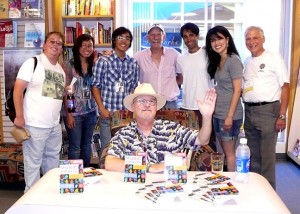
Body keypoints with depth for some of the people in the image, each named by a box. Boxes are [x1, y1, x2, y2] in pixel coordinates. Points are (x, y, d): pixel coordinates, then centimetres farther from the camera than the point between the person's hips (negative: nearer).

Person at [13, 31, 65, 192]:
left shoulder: (61, 70, 13)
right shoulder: (33, 63, -6)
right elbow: (18, 90, -10)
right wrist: (19, 116, -15)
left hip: (55, 126, 7)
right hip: (35, 125, -7)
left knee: (53, 161, 17)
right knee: (33, 163, 3)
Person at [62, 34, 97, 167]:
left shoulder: (94, 65, 7)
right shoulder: (69, 65, -6)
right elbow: (65, 91, -8)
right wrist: (68, 114, -12)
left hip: (90, 112, 4)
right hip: (74, 113, -4)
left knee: (87, 145, 14)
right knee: (75, 147, 4)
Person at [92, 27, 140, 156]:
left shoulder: (133, 64, 7)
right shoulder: (103, 61, -3)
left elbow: (134, 89, 11)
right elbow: (95, 86, -2)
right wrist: (102, 109, -10)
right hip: (108, 113, -3)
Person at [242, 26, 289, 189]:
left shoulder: (274, 58, -5)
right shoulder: (246, 62, 14)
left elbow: (285, 86, -8)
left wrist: (282, 116, -13)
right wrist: (240, 92, -1)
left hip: (268, 110, -6)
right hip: (249, 111, 6)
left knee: (267, 155, -3)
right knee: (253, 154, 13)